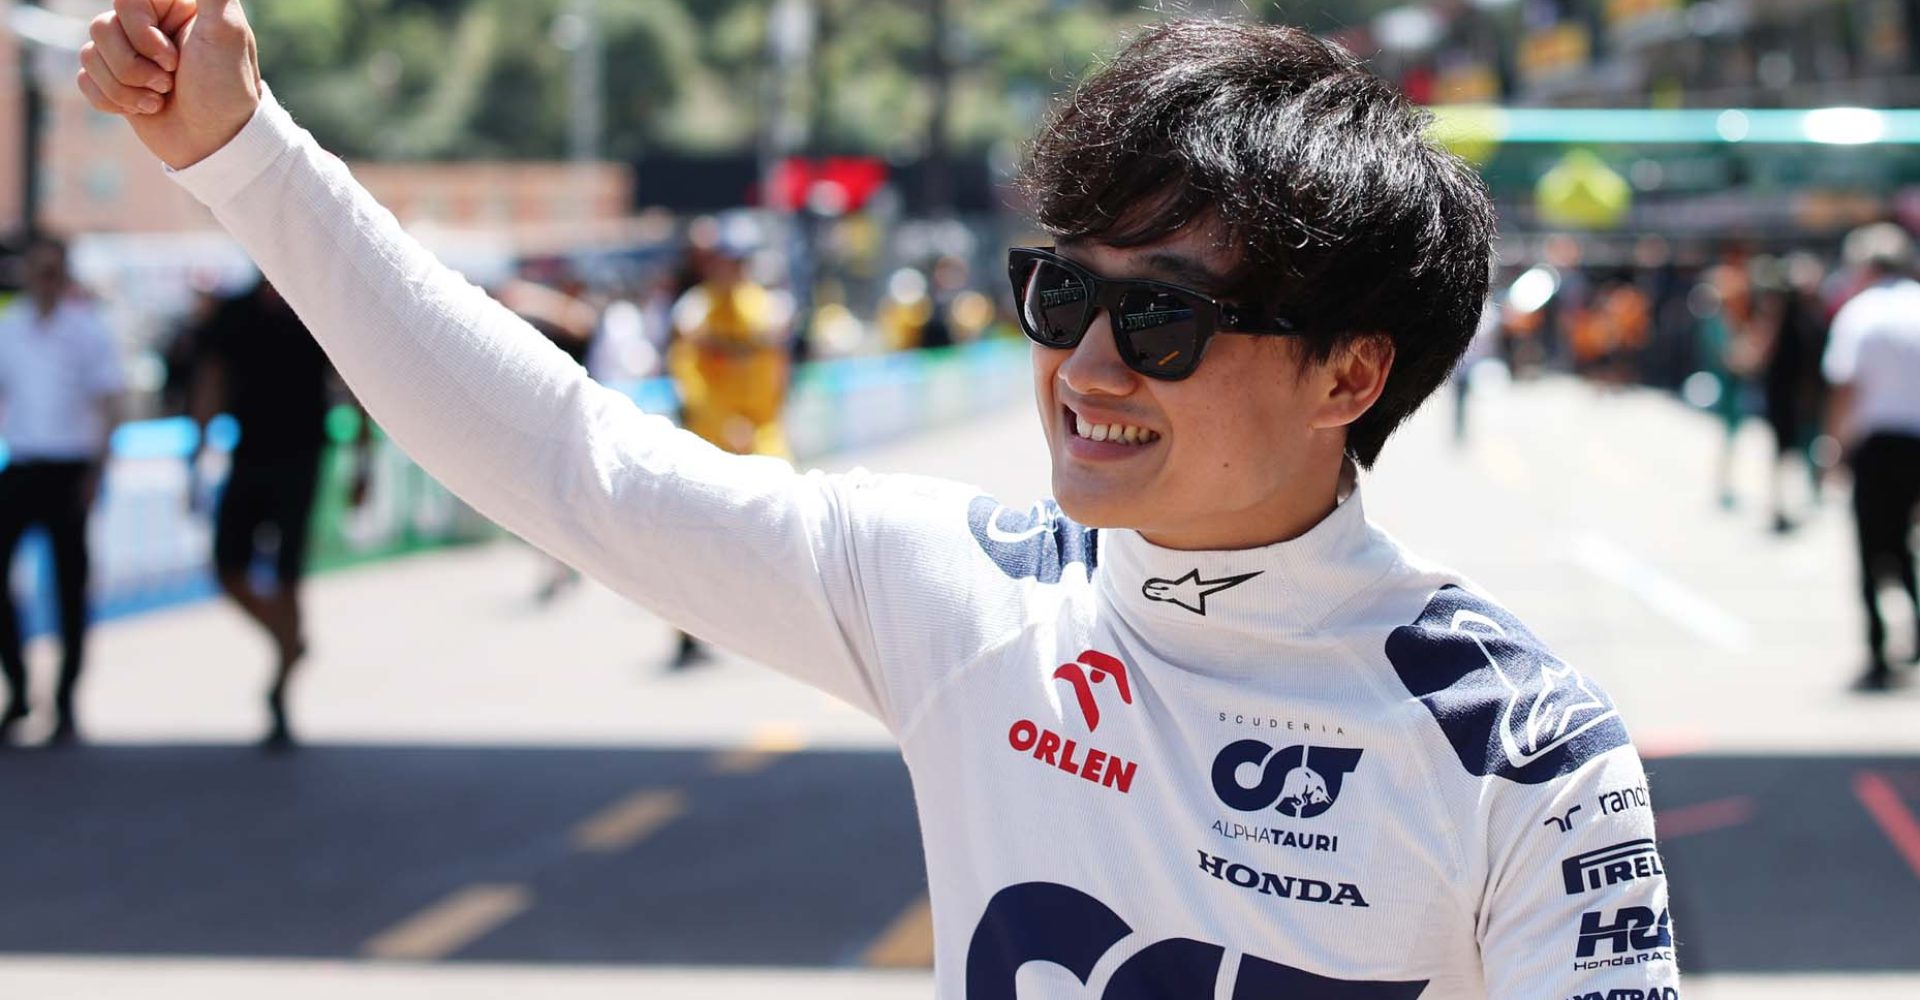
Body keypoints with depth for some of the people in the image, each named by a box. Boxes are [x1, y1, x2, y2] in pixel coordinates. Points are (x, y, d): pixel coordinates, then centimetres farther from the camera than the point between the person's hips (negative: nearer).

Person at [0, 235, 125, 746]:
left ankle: (66, 704, 9)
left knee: (70, 585, 1)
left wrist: (96, 474, -10)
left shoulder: (88, 328, -1)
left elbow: (108, 405, -3)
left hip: (70, 468, -3)